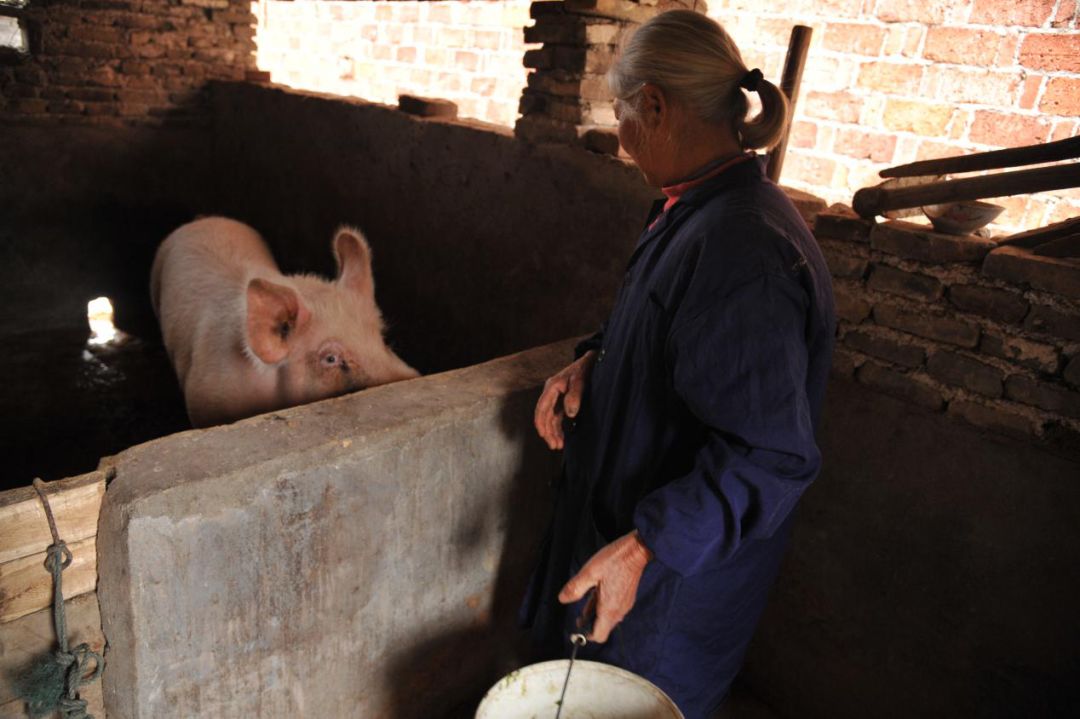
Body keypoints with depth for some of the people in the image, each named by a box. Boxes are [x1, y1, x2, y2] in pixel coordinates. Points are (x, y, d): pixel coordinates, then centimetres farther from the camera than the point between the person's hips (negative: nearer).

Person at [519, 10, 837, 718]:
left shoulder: (741, 250, -33)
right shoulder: (698, 210, 0)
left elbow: (769, 459, -31)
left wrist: (645, 546, -33)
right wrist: (594, 361, -2)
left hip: (679, 574, -9)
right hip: (628, 514, 9)